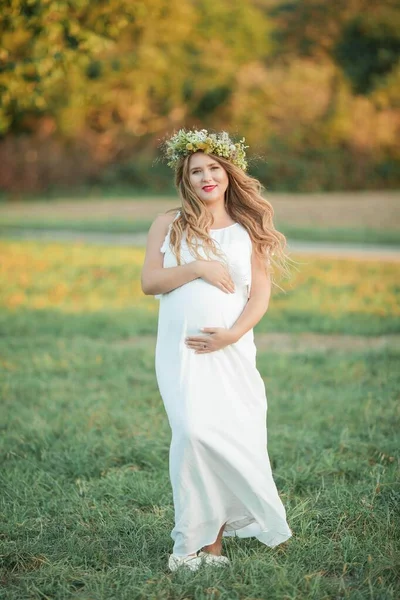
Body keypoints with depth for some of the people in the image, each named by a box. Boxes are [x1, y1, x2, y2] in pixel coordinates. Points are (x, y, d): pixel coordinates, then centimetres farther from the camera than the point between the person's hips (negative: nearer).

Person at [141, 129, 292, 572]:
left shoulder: (248, 229, 11)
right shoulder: (169, 225, 12)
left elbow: (261, 293, 4)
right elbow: (149, 281, 3)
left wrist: (232, 333, -12)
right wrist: (196, 267, -11)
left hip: (231, 348, 1)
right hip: (182, 349, -1)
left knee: (237, 436, -5)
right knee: (195, 432, -18)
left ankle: (212, 538, 8)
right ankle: (204, 540, -10)